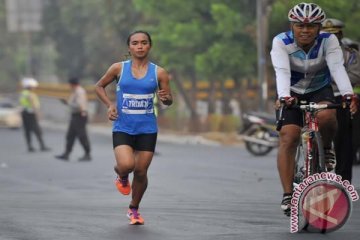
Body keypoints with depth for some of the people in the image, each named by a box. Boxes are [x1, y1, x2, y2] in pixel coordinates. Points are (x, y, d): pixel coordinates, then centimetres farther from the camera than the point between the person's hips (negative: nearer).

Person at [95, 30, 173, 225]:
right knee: (126, 165, -22)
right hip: (122, 127, -1)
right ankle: (121, 176, 17)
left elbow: (169, 101, 6)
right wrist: (109, 105, -4)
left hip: (147, 129, 1)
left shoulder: (158, 72, 0)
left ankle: (134, 209, 27)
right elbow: (99, 86, 12)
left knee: (141, 171, 4)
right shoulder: (118, 68, -1)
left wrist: (165, 98, -18)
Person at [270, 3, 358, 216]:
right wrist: (284, 97, -55)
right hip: (292, 94, 0)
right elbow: (282, 72, -36)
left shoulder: (328, 41, -19)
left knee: (325, 117, -33)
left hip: (320, 91, 0)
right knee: (288, 138, -18)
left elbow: (337, 67, -34)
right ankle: (288, 195, -16)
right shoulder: (281, 42, -22)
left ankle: (326, 148, -1)